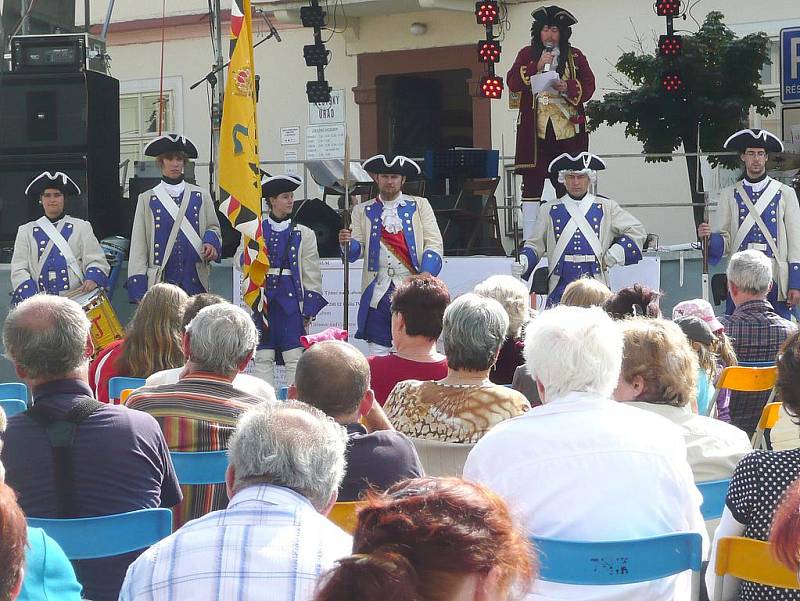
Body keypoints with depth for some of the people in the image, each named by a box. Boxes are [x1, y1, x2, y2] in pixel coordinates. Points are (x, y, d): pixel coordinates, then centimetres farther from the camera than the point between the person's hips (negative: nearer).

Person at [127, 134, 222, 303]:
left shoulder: (200, 196, 12)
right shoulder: (147, 199, 8)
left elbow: (213, 227, 20)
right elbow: (138, 245, 6)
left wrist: (211, 242, -5)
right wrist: (138, 286, -3)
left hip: (195, 281, 1)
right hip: (160, 282, -1)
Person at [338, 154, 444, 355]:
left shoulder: (420, 205, 10)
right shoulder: (363, 211, 14)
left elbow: (434, 243, 3)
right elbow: (357, 250, 6)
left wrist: (426, 273, -14)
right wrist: (348, 243, -18)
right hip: (377, 292, 1)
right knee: (377, 352, -1)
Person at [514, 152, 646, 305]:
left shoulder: (606, 208, 9)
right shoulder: (552, 211, 11)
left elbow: (637, 231, 11)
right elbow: (535, 244, 10)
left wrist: (617, 252, -3)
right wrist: (524, 261, -10)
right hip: (560, 288, 0)